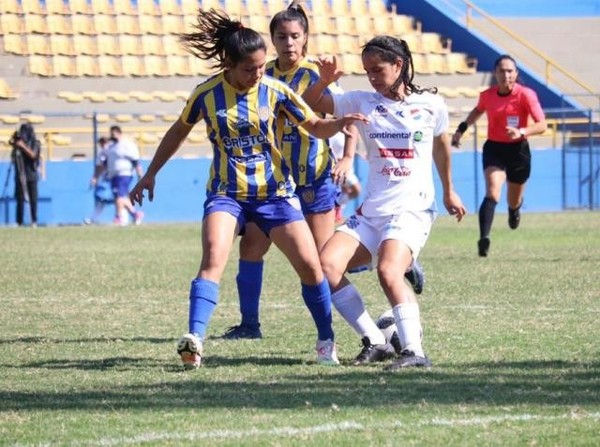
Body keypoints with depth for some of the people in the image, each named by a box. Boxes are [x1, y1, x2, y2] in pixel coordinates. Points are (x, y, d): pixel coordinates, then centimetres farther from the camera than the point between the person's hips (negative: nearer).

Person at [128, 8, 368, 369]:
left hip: (275, 191, 1)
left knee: (310, 265, -5)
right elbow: (179, 131, 11)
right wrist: (150, 174, 15)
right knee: (214, 258, -25)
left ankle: (327, 342, 14)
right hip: (226, 193, -1)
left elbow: (315, 126, 2)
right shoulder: (206, 94, -8)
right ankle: (194, 341, -33)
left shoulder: (275, 91, -7)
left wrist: (340, 123, -20)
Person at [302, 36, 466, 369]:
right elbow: (308, 104, 6)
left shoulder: (431, 105, 2)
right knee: (327, 264, -16)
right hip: (370, 212, 4)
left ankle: (414, 351, -28)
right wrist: (324, 81, -15)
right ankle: (374, 342, -10)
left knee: (388, 272, -30)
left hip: (413, 210, -4)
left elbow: (441, 145, 20)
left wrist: (449, 192, 31)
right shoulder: (361, 103, 6)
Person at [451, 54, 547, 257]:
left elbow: (541, 125, -18)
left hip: (518, 149, 0)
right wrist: (462, 128, 16)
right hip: (494, 148, 0)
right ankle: (484, 239, -37)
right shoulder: (487, 95, -2)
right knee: (492, 192, -24)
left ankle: (514, 210, 57)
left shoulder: (526, 95, -13)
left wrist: (521, 132, -34)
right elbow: (478, 111, 23)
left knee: (514, 202, 17)